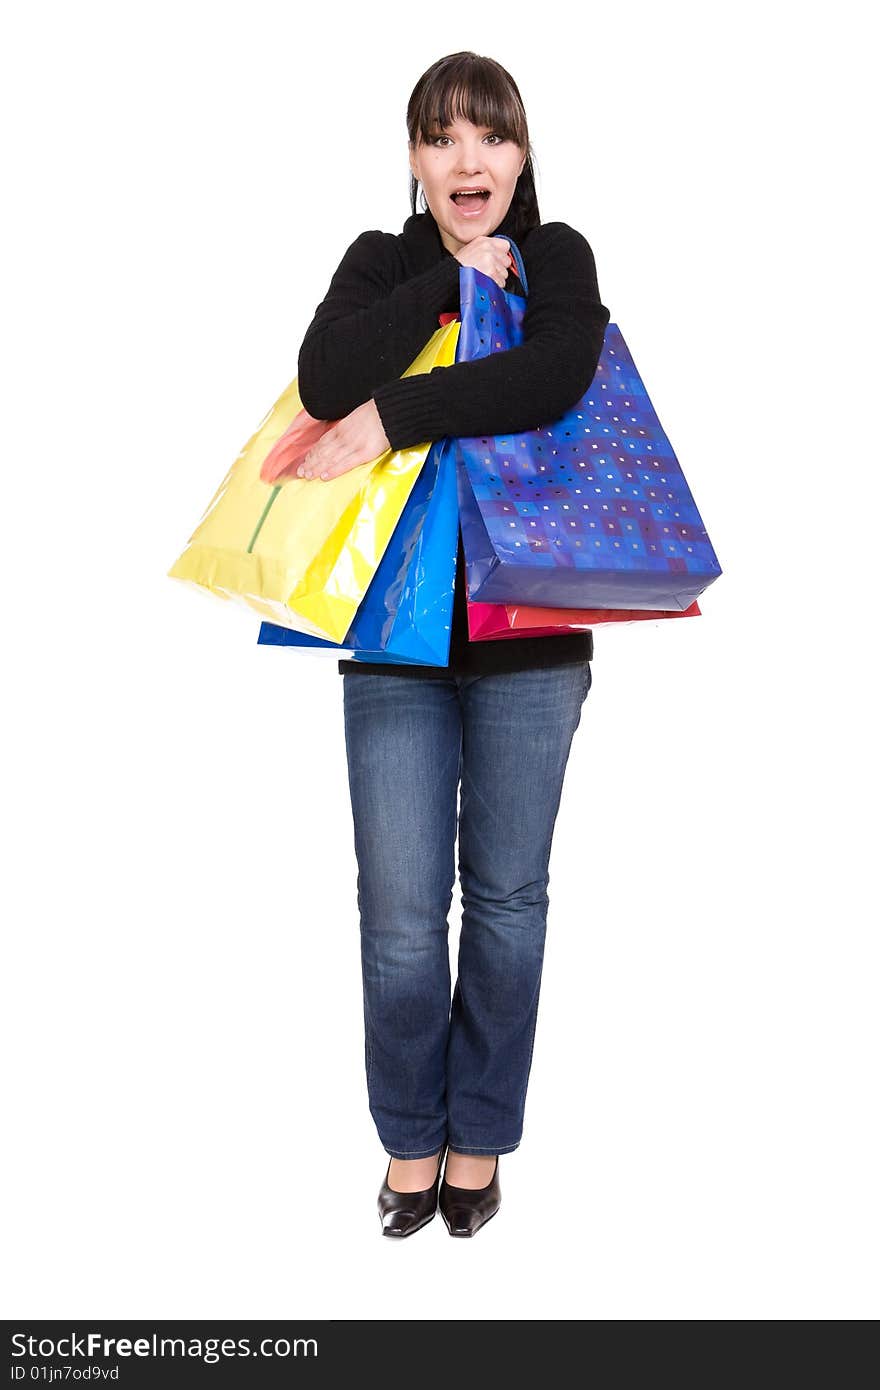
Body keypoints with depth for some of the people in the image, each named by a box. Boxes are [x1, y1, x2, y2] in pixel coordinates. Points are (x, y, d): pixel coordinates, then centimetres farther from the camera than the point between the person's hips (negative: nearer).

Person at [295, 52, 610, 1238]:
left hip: (530, 633, 0)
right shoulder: (381, 262, 7)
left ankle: (479, 1136, 30)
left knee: (507, 899, 10)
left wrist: (393, 416, -22)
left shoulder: (557, 257, 4)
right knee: (401, 914, 2)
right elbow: (325, 381, -14)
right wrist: (451, 276, -10)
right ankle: (409, 1138, 26)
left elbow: (554, 378, -19)